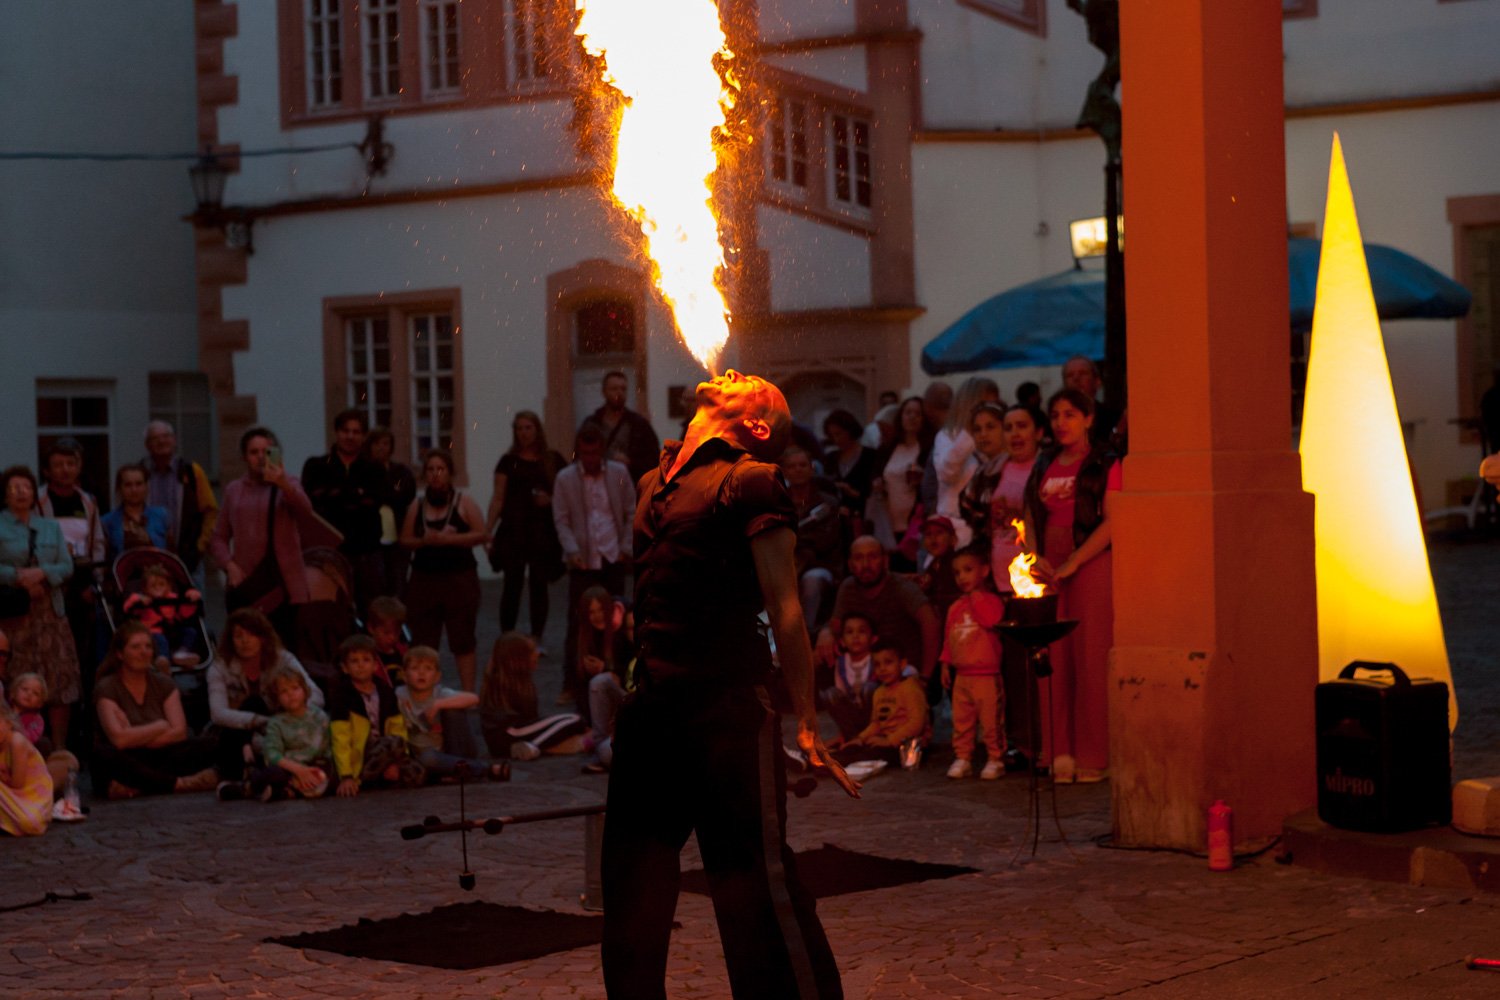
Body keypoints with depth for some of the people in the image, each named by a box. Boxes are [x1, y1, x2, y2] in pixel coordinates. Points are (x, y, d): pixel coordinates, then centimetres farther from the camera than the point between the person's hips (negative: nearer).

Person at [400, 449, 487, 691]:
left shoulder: (464, 502, 1)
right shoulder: (417, 507, 9)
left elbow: (481, 535, -7)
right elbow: (405, 540, 9)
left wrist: (448, 539, -16)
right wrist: (424, 540, -11)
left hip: (460, 578, -3)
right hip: (424, 578, 3)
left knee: (462, 639, -2)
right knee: (424, 642, 1)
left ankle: (468, 694, 1)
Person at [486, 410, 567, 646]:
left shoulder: (553, 461, 7)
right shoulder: (509, 461, 6)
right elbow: (498, 498, 4)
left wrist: (550, 500, -9)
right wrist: (487, 530, -3)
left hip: (543, 531, 1)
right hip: (513, 529, -1)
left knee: (539, 584, 2)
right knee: (512, 584, -4)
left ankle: (536, 639, 9)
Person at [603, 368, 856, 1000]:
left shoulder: (751, 481, -3)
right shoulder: (654, 482, 18)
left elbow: (785, 611, -8)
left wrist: (807, 723, -13)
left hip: (727, 712, -7)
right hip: (649, 712, 7)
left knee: (756, 887, -6)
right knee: (632, 892, 12)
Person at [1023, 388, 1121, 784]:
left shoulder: (1104, 465, 0)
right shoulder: (1044, 468, 16)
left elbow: (1111, 522, -8)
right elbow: (1031, 520, 14)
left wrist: (1072, 563, -15)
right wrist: (1036, 558, -5)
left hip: (1091, 568, -5)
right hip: (1048, 572, 5)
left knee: (1090, 659, -5)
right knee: (1054, 660, 2)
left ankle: (1092, 755, 0)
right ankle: (1060, 753, 7)